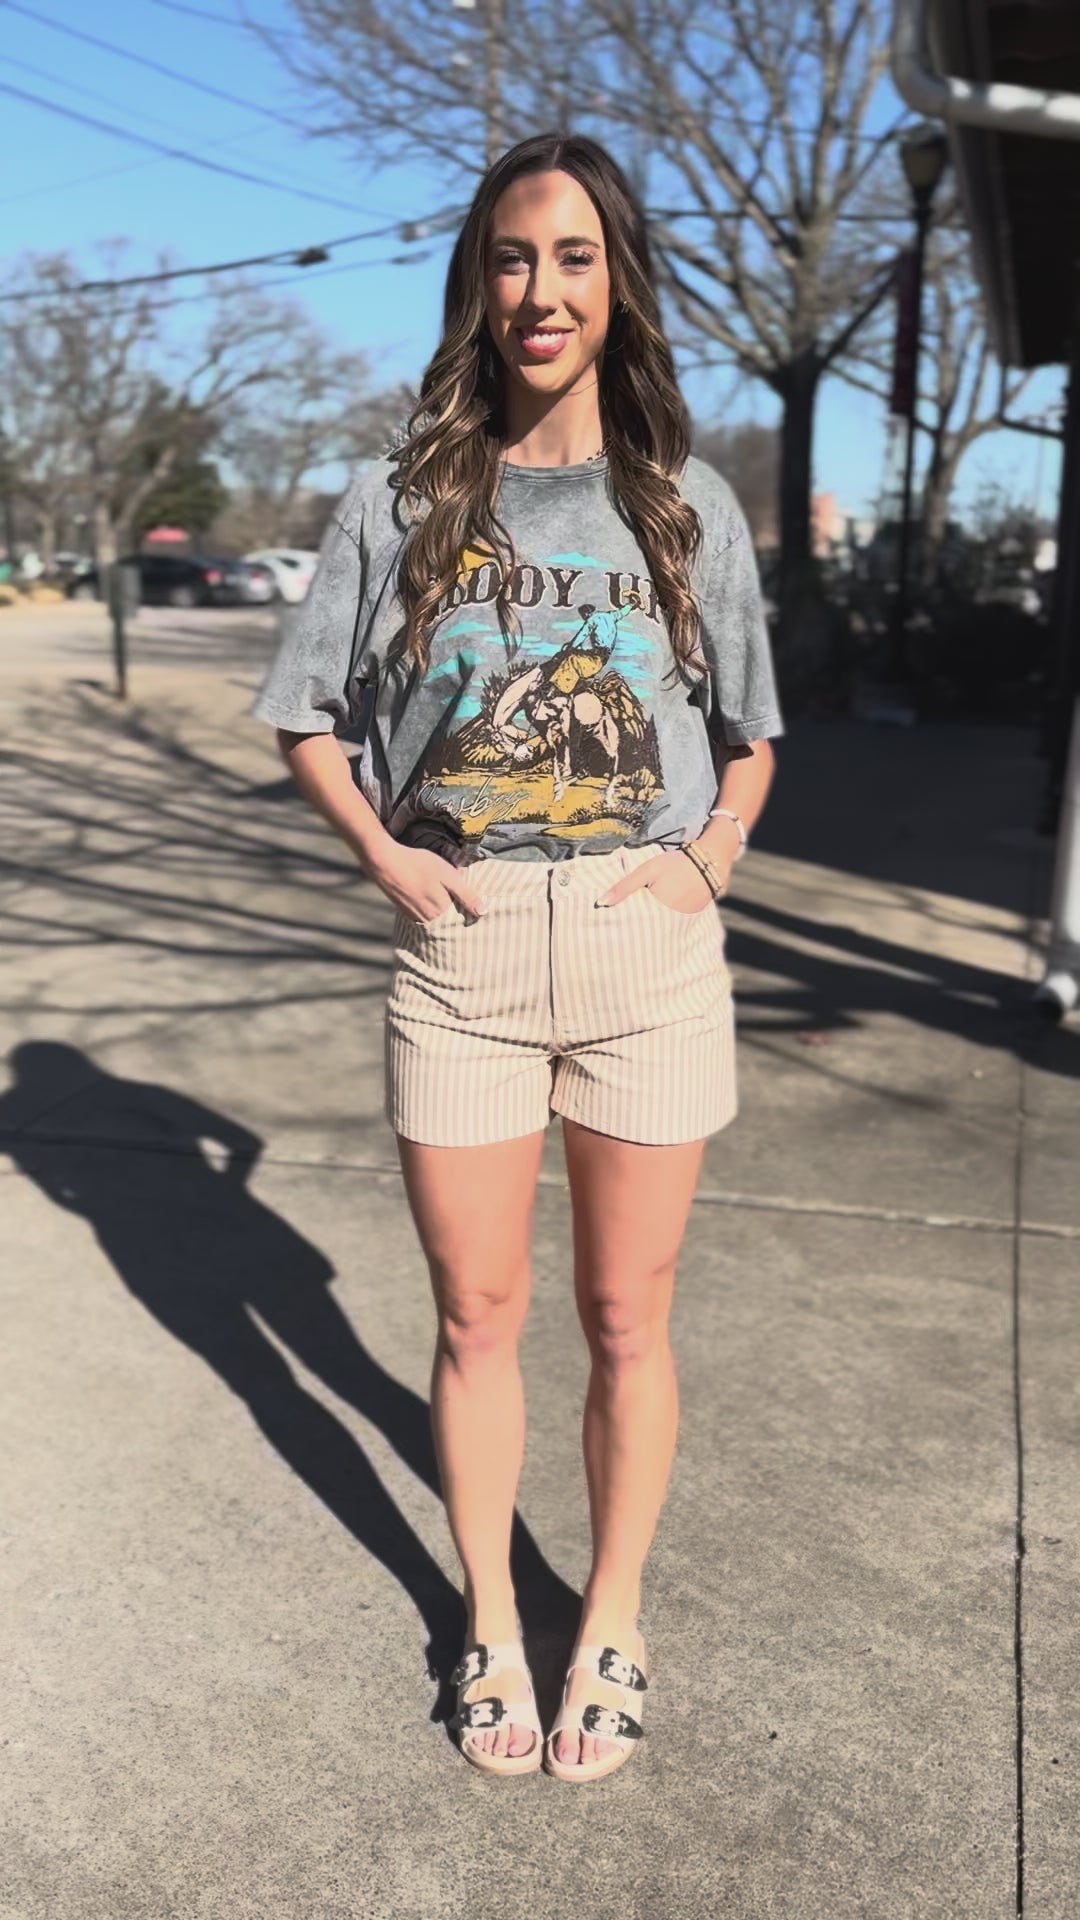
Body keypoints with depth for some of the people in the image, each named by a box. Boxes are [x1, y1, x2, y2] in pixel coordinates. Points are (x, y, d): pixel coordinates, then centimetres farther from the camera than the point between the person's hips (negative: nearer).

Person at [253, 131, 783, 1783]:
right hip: (460, 956, 0)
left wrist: (711, 858, -2)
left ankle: (611, 1629, 33)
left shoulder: (689, 506, 5)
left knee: (625, 1319, 10)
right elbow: (306, 718, 12)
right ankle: (492, 1624, 34)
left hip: (647, 952, 0)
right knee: (477, 1317, 11)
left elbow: (750, 735, 15)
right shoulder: (402, 500, 4)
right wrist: (384, 852, -3)